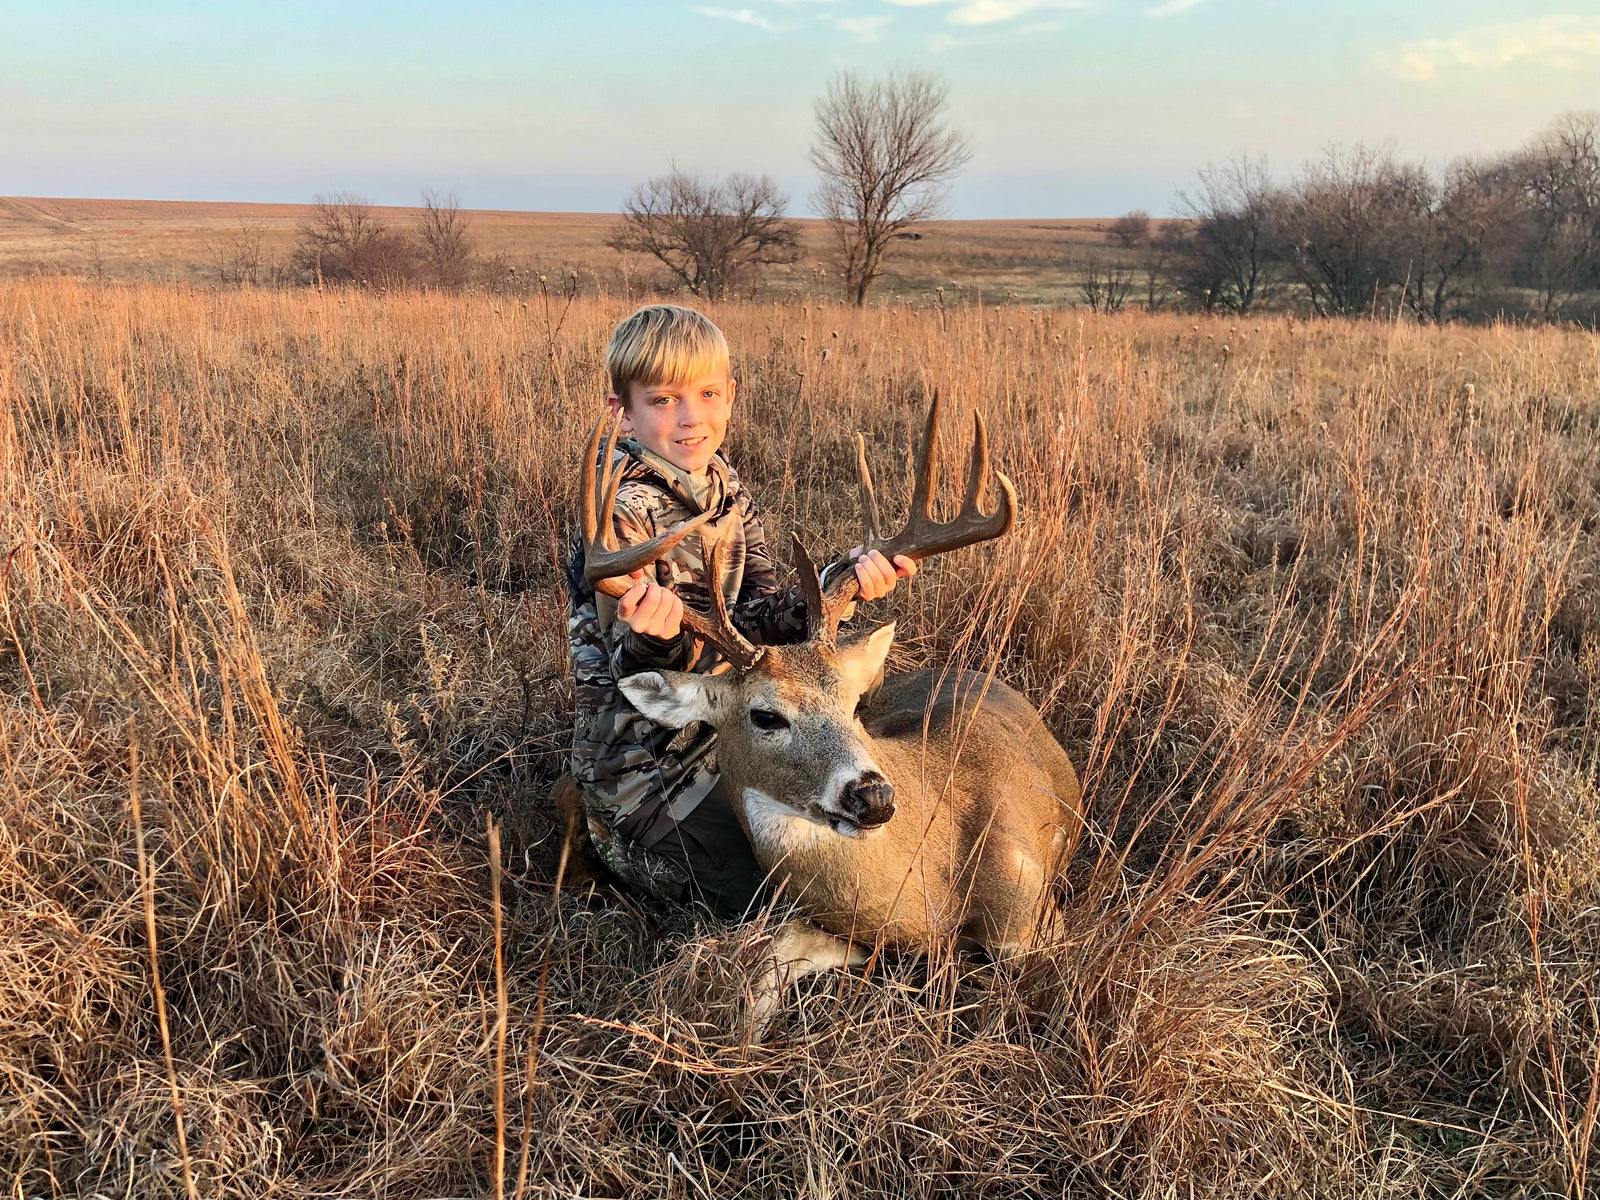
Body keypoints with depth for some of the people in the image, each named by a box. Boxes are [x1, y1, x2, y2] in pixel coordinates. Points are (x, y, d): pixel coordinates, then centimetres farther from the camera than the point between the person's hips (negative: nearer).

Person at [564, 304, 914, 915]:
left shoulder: (724, 486, 1)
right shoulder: (625, 513, -23)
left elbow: (755, 616, -2)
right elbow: (639, 679, -26)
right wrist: (653, 640, -49)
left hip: (719, 720, 8)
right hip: (644, 750, -8)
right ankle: (602, 827, 10)